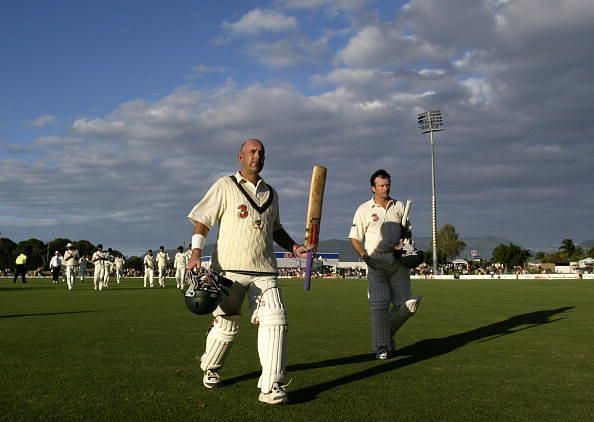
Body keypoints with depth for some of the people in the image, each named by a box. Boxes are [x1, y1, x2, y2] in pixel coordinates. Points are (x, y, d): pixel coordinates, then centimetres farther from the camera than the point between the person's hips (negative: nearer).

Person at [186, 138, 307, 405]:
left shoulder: (270, 193, 17)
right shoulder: (225, 186, 2)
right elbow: (202, 220, -1)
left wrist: (294, 247, 12)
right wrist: (196, 253, -14)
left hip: (264, 270, 4)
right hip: (229, 269, -3)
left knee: (275, 320, -13)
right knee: (226, 324, 5)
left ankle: (271, 387, -12)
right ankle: (210, 369, 35)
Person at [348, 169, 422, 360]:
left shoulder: (399, 206, 12)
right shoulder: (364, 209, 2)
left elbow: (406, 230, 21)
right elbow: (355, 238, 2)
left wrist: (403, 242, -2)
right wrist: (365, 256, -14)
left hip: (397, 261, 4)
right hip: (377, 262, -3)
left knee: (407, 305, 1)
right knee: (379, 304, -10)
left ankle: (388, 333, 24)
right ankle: (381, 347, -2)